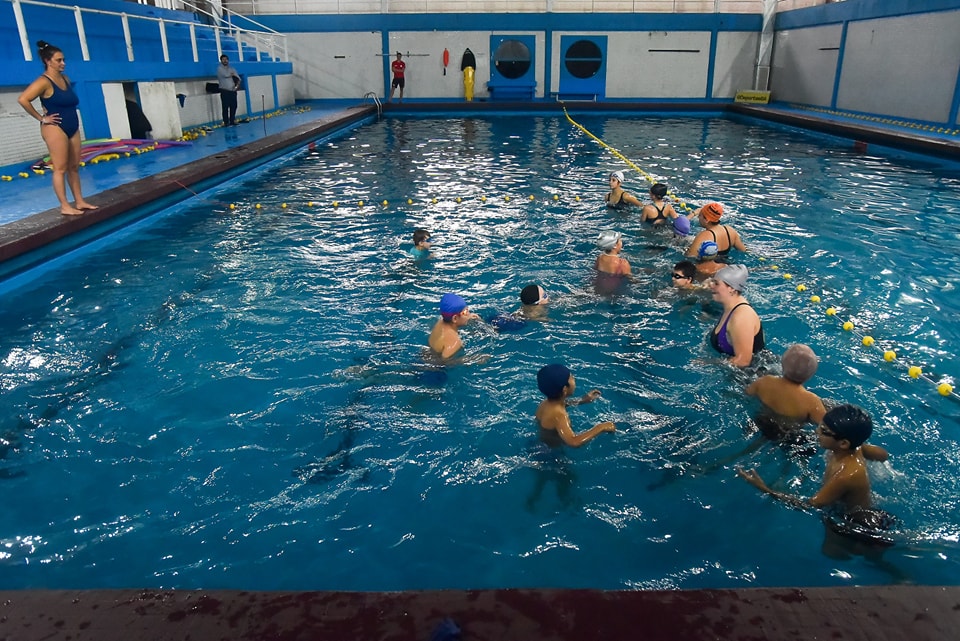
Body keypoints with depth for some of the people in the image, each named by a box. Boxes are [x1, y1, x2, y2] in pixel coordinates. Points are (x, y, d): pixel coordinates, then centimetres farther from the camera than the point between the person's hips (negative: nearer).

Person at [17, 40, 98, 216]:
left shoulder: (65, 79, 11)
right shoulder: (44, 82, -13)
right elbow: (23, 99, -21)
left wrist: (71, 116, 14)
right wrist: (41, 118, -14)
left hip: (72, 127, 8)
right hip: (55, 128, -8)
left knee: (74, 167, 11)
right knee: (60, 168, -5)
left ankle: (79, 202, 17)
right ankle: (65, 206, -2)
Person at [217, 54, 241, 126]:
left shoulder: (232, 69, 15)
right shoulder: (220, 68, 0)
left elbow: (238, 78, 8)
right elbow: (226, 75, -17)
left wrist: (237, 85, -11)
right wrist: (232, 74, 2)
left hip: (233, 91, 5)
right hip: (225, 91, -5)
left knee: (233, 106, 4)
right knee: (225, 107, -5)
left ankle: (232, 121, 14)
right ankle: (226, 122, -4)